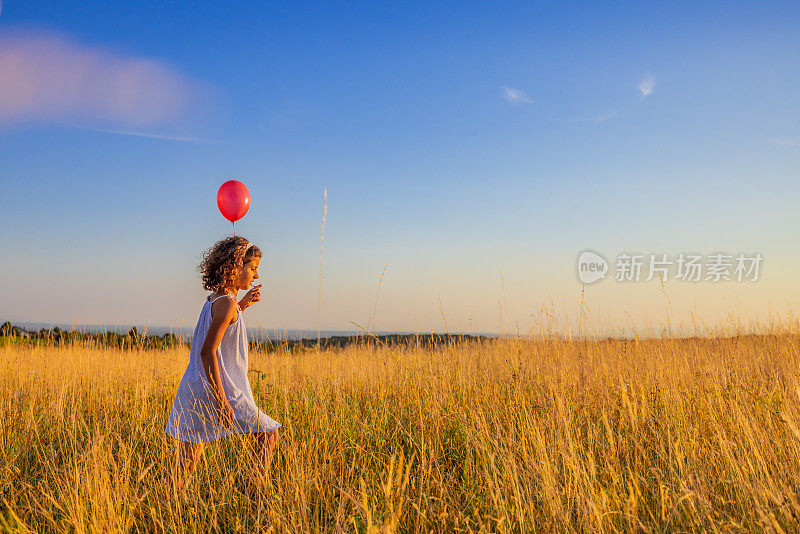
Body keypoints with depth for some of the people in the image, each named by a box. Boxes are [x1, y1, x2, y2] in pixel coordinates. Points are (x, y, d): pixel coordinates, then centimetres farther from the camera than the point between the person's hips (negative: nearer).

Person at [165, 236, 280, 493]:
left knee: (188, 459, 11)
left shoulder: (214, 300, 13)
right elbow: (208, 352, -21)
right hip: (215, 388, -9)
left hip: (193, 390, 9)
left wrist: (242, 306, 22)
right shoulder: (226, 304, -15)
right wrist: (221, 401, -23)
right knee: (267, 433, 2)